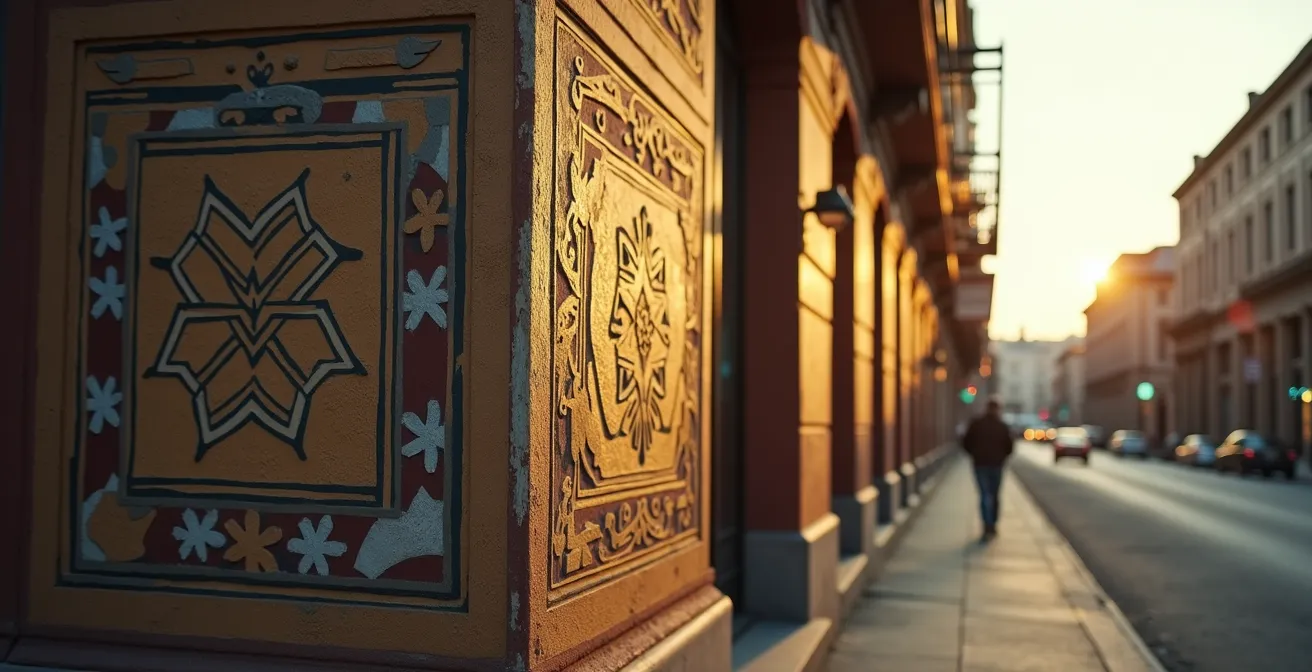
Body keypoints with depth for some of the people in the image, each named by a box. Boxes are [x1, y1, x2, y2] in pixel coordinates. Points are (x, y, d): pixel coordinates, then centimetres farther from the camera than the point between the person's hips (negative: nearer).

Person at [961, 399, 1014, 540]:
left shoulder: (975, 424, -4)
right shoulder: (1003, 426, -3)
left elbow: (966, 442, -2)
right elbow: (1009, 446, -1)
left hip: (980, 464, -1)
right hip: (997, 464, 1)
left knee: (985, 495, -2)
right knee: (995, 495, 14)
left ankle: (988, 527, -17)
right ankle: (993, 525, 20)